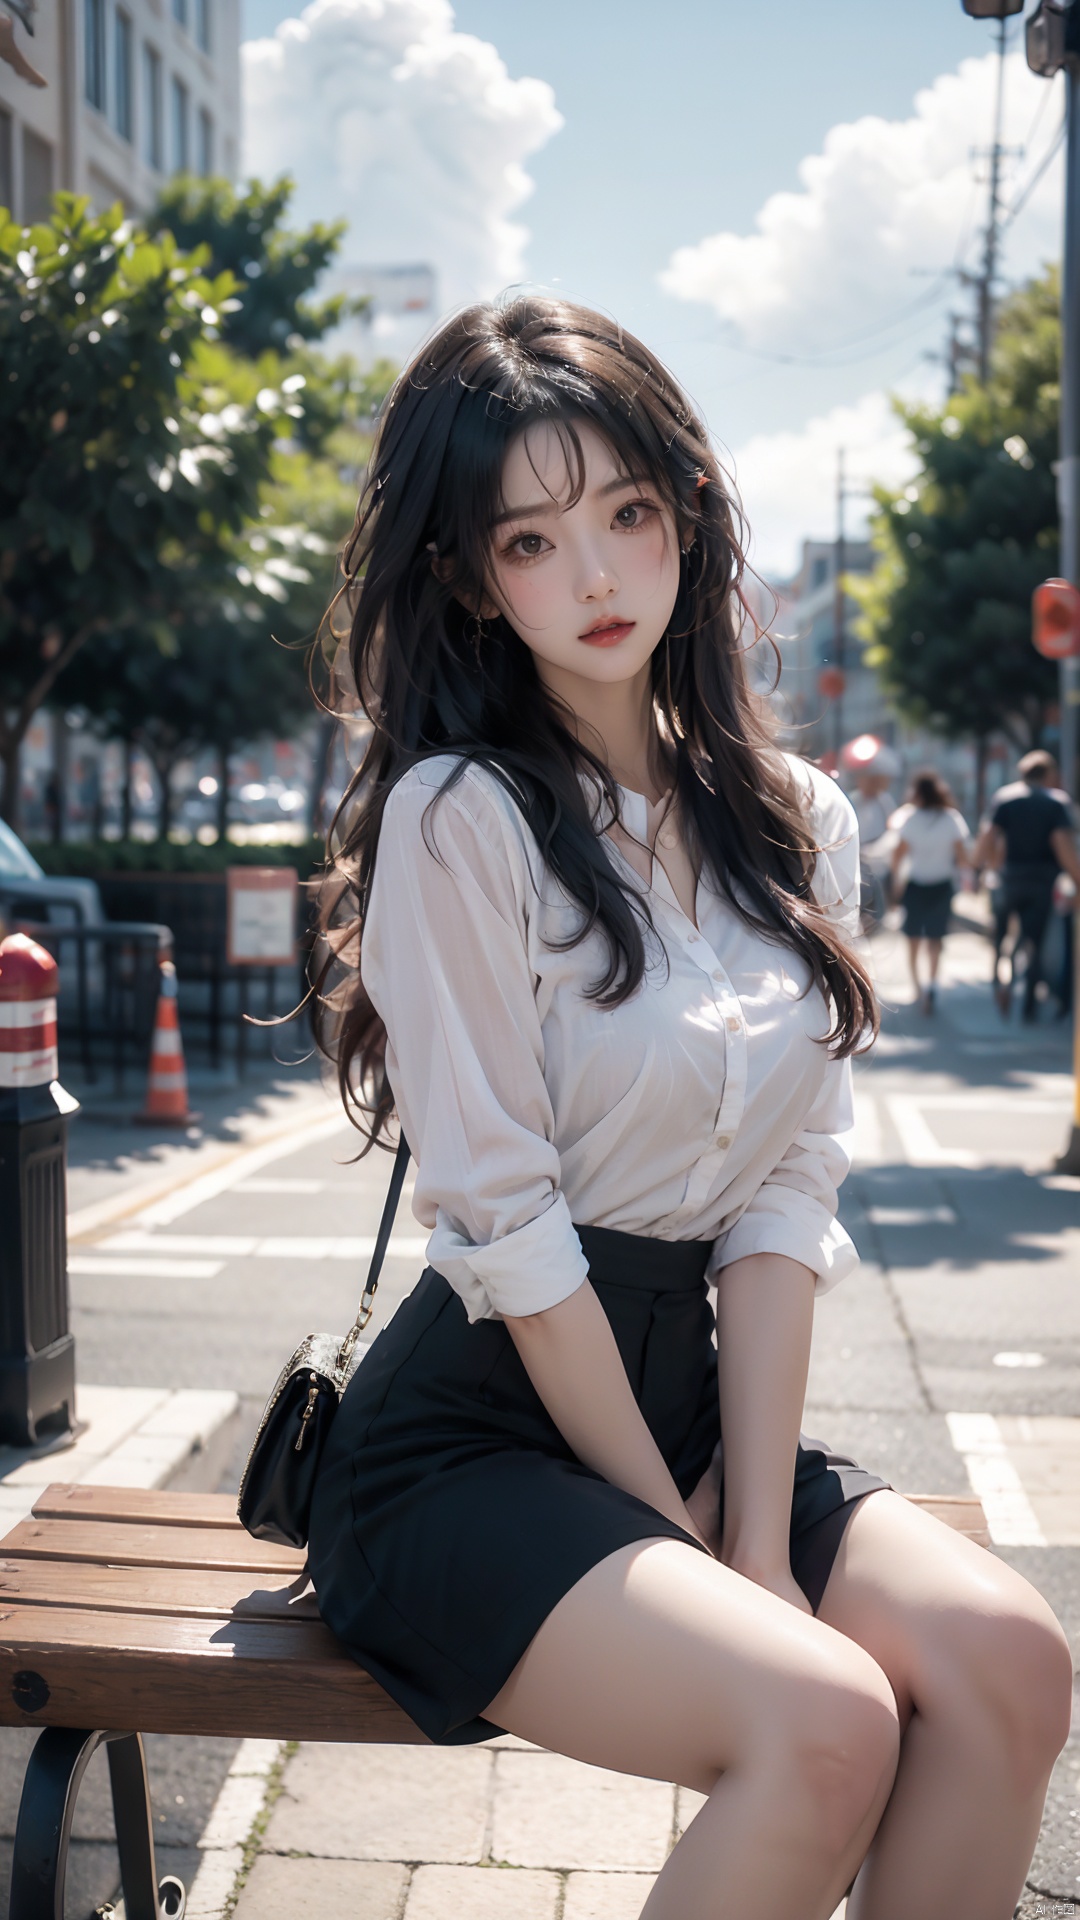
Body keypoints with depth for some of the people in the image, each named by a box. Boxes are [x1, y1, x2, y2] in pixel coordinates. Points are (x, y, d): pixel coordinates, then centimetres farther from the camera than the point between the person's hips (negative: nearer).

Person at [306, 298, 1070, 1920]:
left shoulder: (797, 827, 6)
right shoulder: (459, 816, -12)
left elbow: (785, 1201, 0)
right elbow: (508, 1229, -15)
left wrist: (761, 1540, -9)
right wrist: (689, 1545, -11)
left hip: (691, 1401, 6)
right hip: (473, 1440, -5)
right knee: (823, 1724, -26)